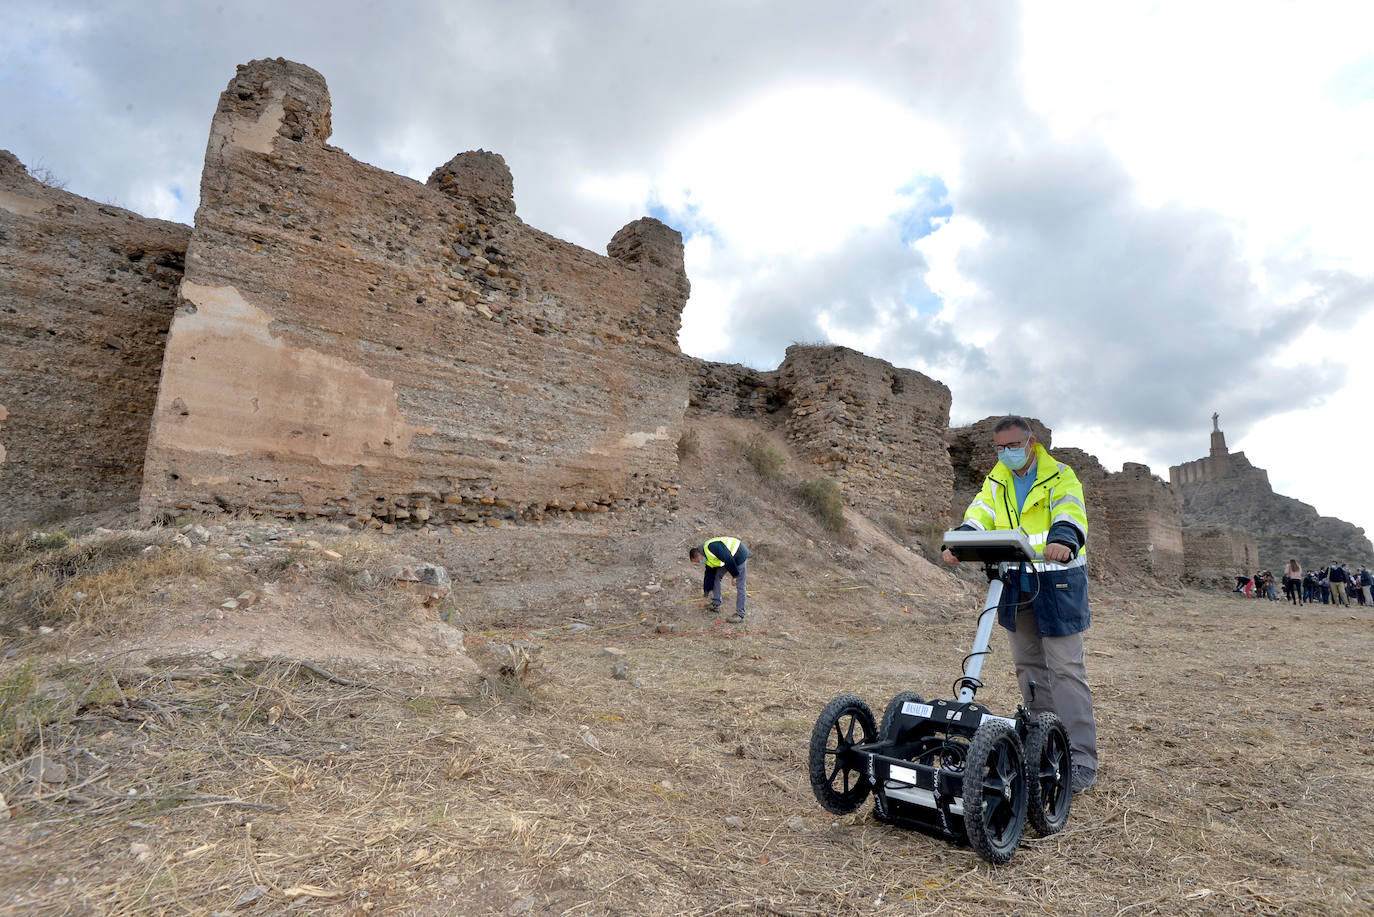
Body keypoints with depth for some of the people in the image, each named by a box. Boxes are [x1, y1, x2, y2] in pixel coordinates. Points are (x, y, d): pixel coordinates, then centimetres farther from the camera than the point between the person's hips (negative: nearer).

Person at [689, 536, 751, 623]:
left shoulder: (711, 547, -27)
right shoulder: (708, 559, 5)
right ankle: (716, 605, 23)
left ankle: (740, 614, -1)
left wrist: (735, 575, -21)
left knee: (739, 585, -7)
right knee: (716, 576, 12)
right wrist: (706, 591, 21)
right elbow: (709, 575, 15)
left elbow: (729, 559, -29)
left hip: (739, 555, -10)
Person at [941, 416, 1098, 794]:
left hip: (1057, 583, -5)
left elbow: (1070, 512, -22)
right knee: (1029, 666, 13)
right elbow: (979, 515, -5)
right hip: (1015, 586, 5)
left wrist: (1063, 539, -45)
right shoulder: (995, 482, 10)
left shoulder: (1061, 477, -3)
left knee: (1065, 669, -6)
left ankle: (1081, 760, 1)